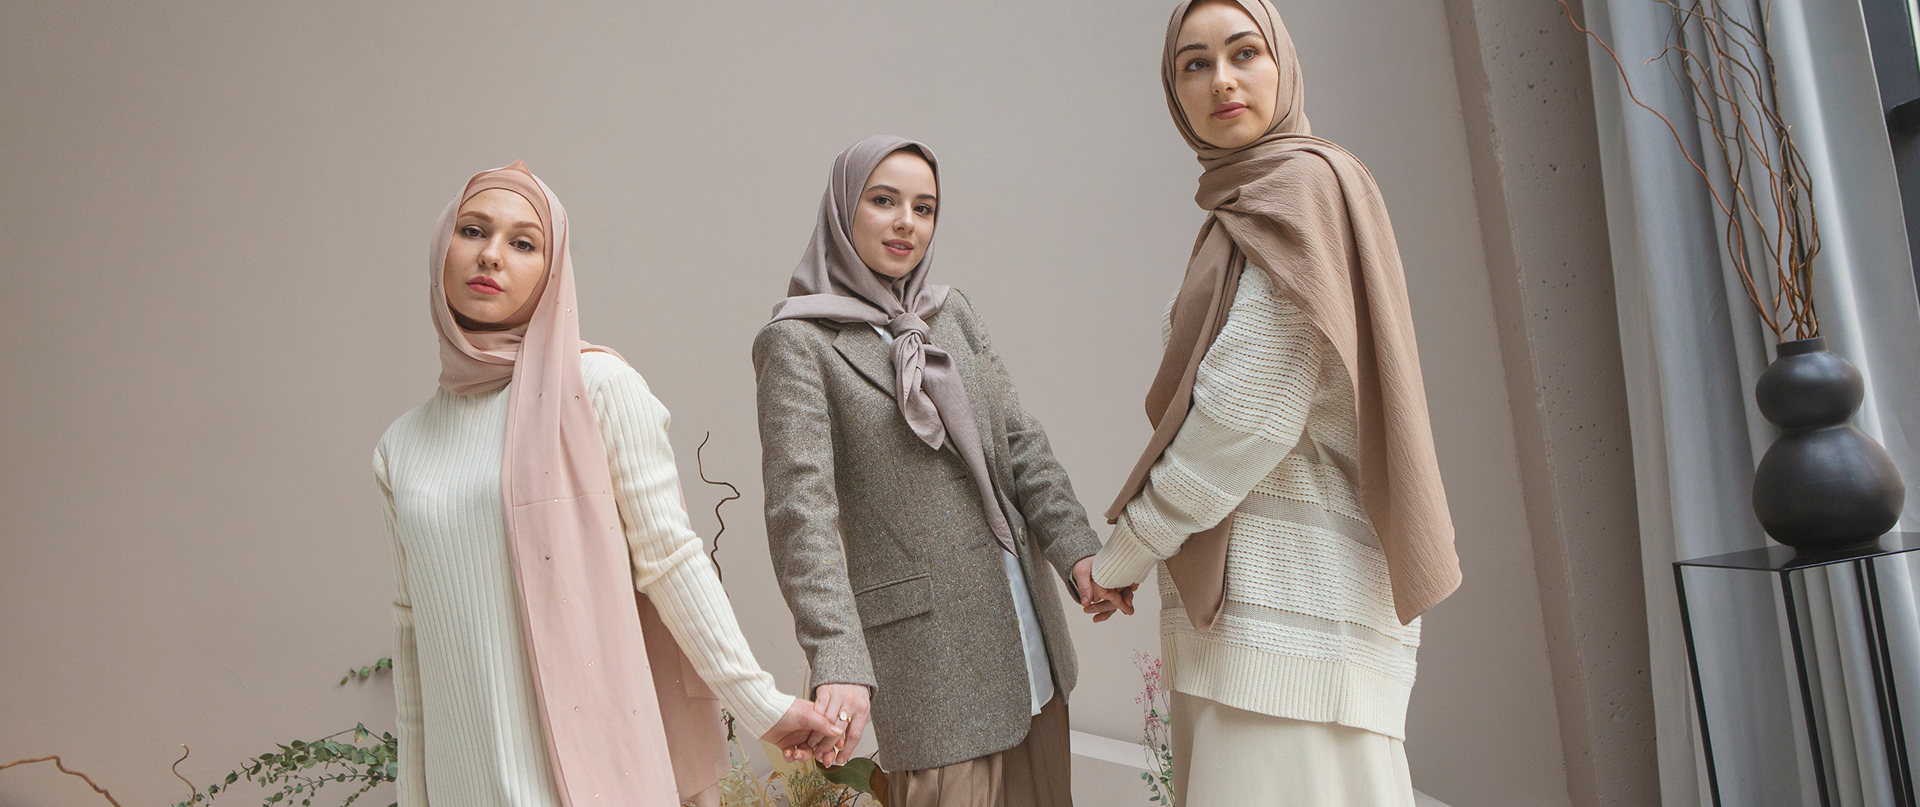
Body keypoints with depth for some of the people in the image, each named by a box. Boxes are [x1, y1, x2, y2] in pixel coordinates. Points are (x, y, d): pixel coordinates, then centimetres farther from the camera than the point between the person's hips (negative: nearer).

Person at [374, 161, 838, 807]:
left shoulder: (598, 388, -6)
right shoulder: (400, 447, 7)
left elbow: (670, 559, -7)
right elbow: (414, 631, 12)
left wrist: (760, 703, -8)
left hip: (592, 755, -4)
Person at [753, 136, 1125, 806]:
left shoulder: (953, 313, 11)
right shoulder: (798, 341, -9)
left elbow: (1018, 439, 6)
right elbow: (800, 507, -18)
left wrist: (1075, 548, -10)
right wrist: (837, 662, -29)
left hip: (1022, 615, 7)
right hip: (926, 635, -6)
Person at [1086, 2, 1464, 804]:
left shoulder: (1300, 186, -9)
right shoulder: (1248, 211, 20)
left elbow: (1248, 416, -16)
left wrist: (1120, 554, -7)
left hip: (1288, 603, -9)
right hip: (1251, 601, 9)